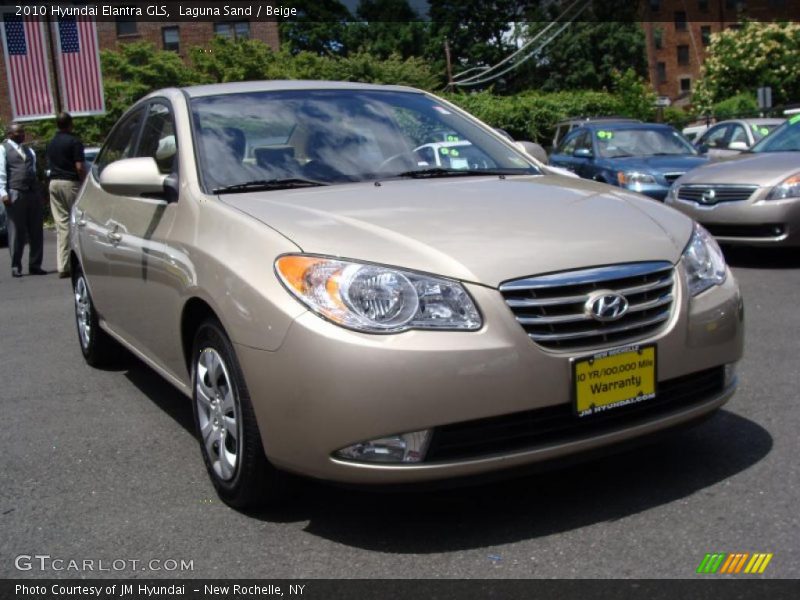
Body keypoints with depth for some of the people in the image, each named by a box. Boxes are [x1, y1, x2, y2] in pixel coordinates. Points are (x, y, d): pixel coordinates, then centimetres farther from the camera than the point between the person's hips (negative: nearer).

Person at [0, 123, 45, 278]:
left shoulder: (28, 150, 20)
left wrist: (39, 191, 13)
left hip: (33, 193, 5)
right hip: (15, 194, -5)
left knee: (36, 231, 4)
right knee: (16, 232, -1)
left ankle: (35, 265, 11)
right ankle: (16, 267, 6)